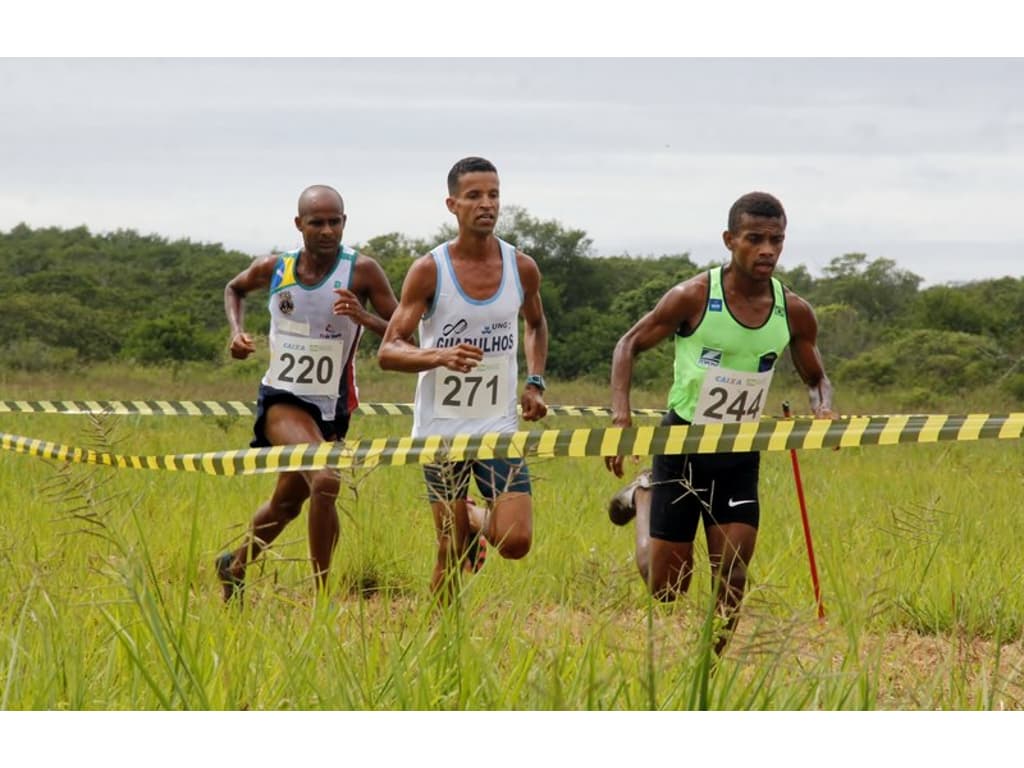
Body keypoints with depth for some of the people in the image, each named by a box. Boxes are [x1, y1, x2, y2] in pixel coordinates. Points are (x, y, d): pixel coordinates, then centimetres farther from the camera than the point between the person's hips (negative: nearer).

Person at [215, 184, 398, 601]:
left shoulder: (362, 271, -12)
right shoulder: (274, 268, -6)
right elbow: (234, 288, 17)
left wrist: (364, 317, -32)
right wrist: (236, 330, 0)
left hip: (331, 407, 2)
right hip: (282, 398, -2)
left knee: (287, 503, 19)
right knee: (325, 480, -27)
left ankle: (234, 565, 47)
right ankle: (322, 596, -17)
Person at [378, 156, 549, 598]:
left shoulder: (522, 268, 2)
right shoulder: (429, 271, -7)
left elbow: (535, 324, 25)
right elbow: (388, 351, -9)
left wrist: (535, 383, 9)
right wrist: (439, 356, -28)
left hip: (499, 426, 2)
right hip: (441, 428, -2)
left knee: (515, 542, -11)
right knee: (452, 554, -1)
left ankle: (478, 517, 23)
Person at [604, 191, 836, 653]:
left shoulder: (793, 313, -4)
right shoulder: (694, 297, -15)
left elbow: (816, 379, 12)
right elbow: (630, 344, -3)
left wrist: (823, 409, -12)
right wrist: (620, 410, -18)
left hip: (740, 455, 3)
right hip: (683, 443, -3)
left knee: (732, 571, -11)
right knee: (665, 588, 5)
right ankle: (643, 495, 35)